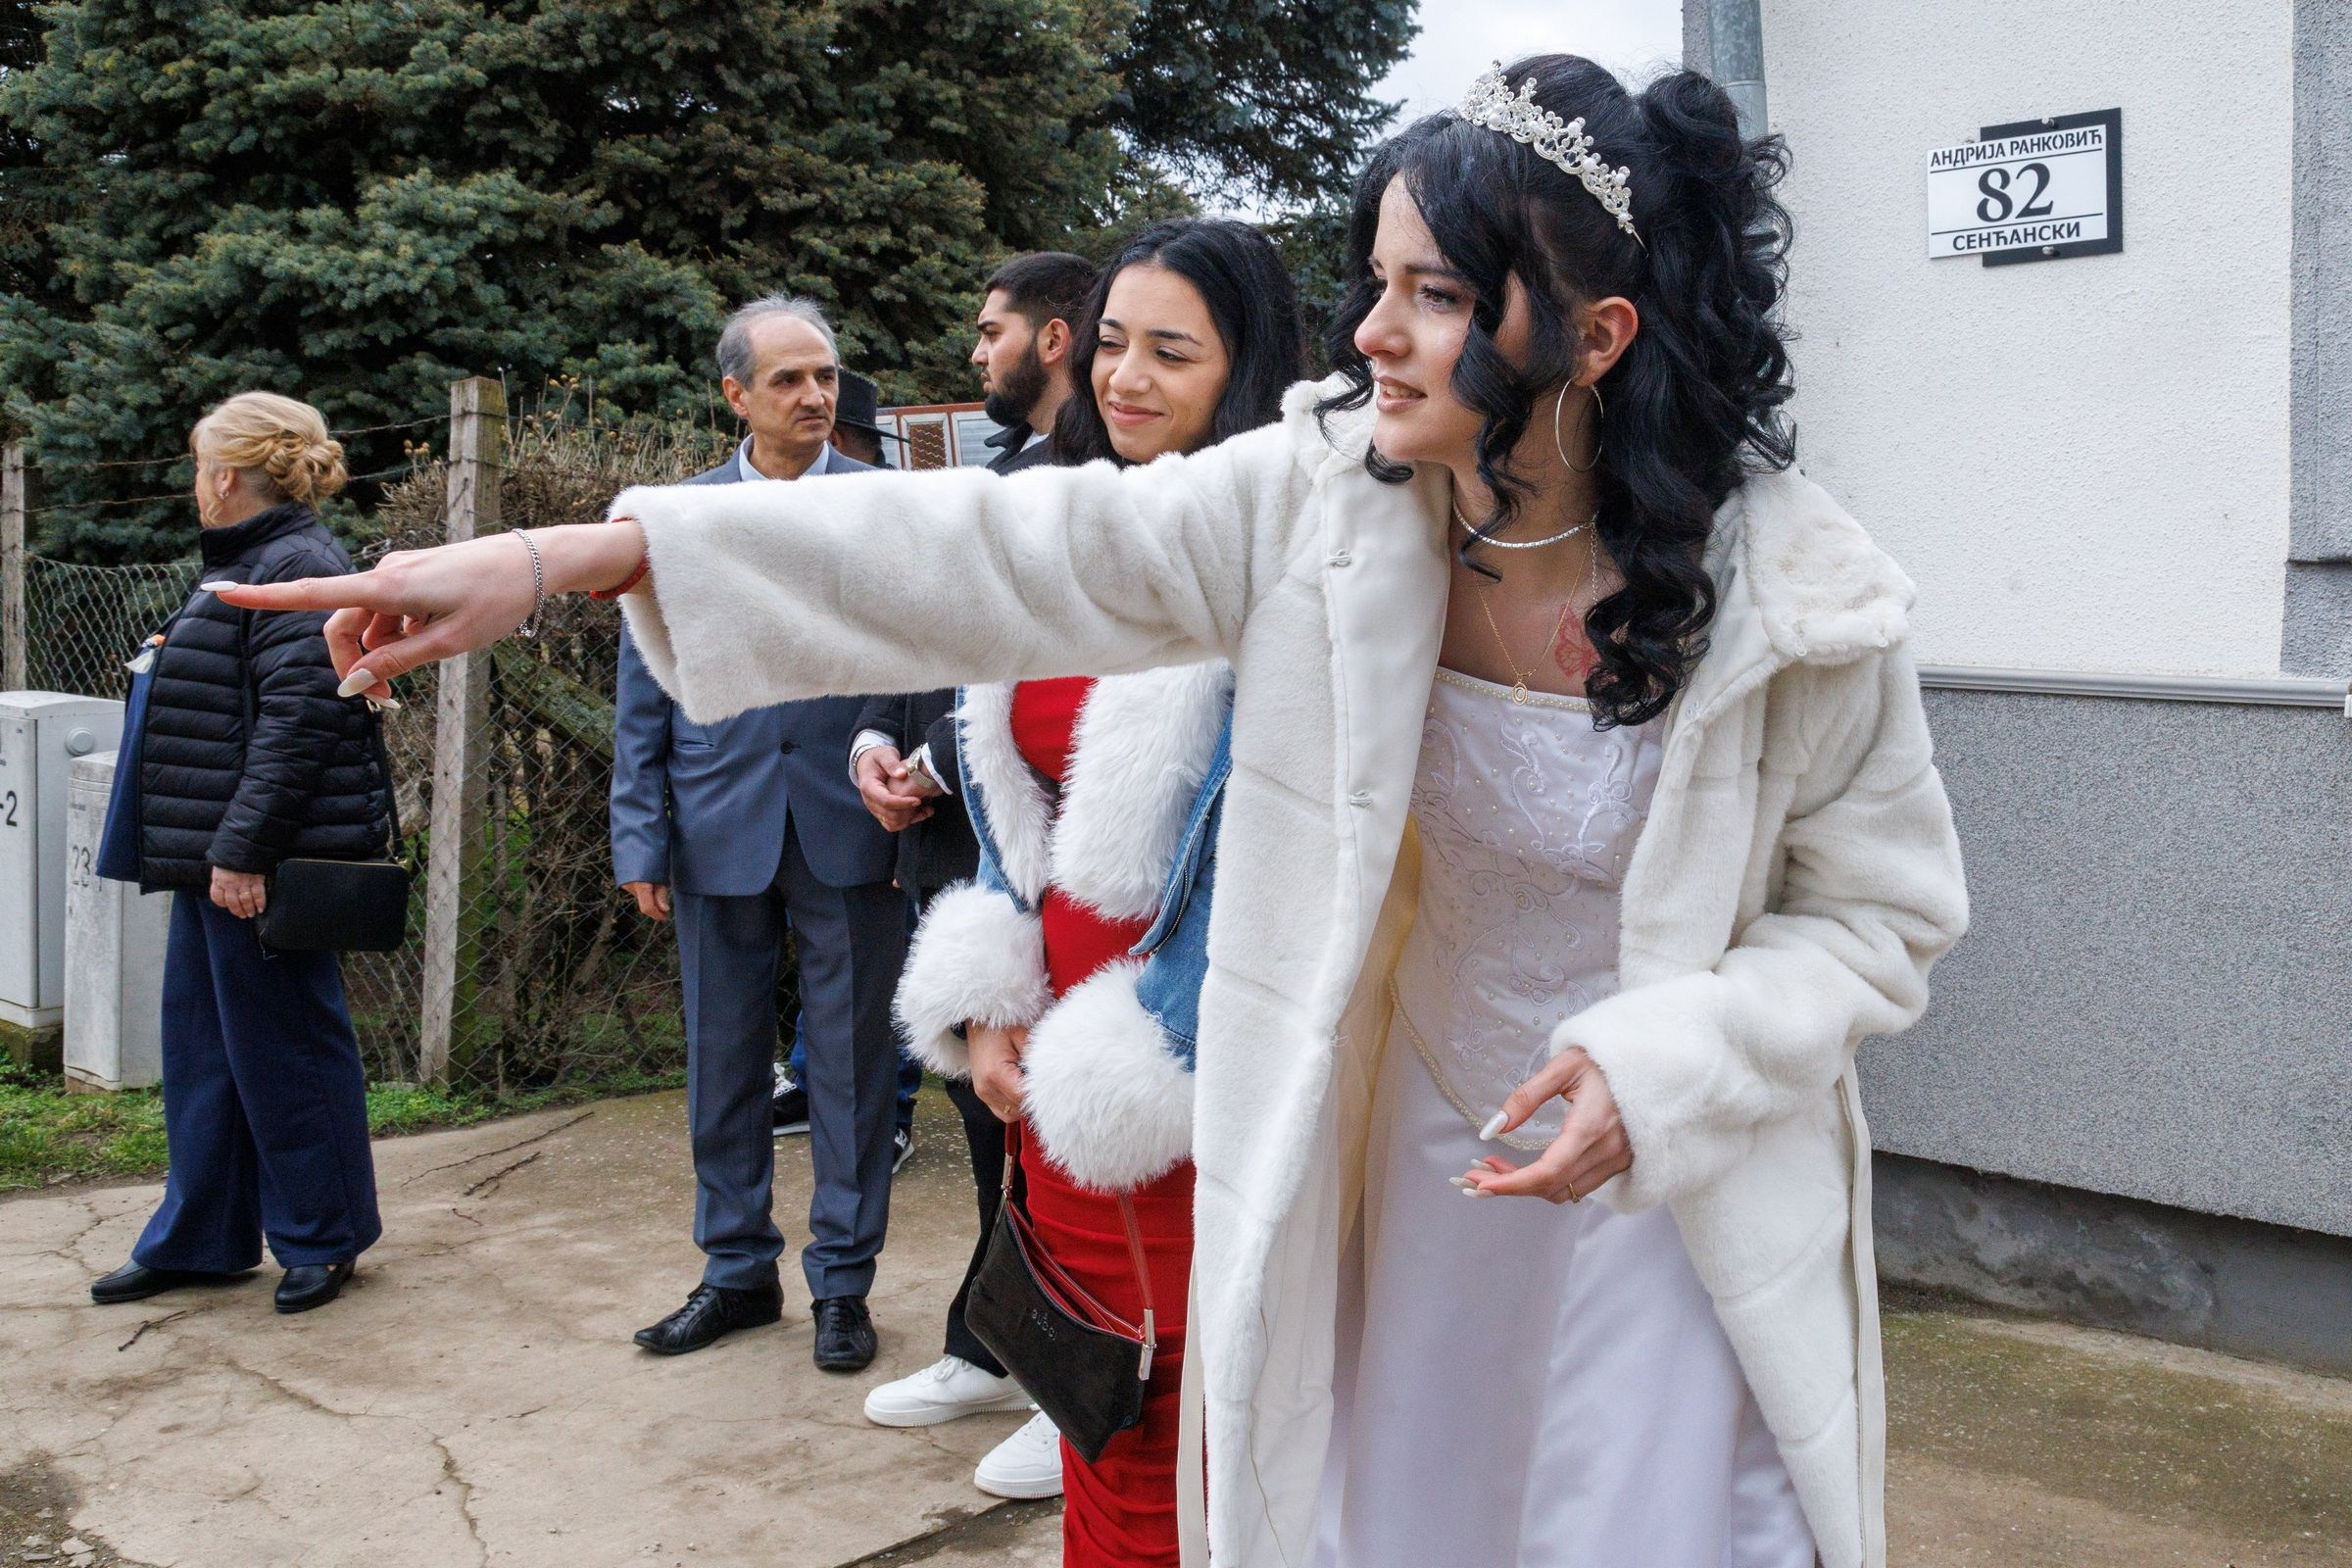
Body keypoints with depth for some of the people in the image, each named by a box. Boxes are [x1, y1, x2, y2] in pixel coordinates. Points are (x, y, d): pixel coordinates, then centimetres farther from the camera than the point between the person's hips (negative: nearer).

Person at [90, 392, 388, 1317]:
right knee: (201, 1042, 15)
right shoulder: (252, 563, 17)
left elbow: (297, 723, -23)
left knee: (280, 1048, 0)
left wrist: (241, 848, -25)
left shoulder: (297, 569, -16)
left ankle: (322, 1239, 14)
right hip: (217, 856, 11)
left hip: (263, 860, -11)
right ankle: (198, 1239, 26)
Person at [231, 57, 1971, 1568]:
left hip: (1679, 1203, -2)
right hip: (1413, 1175, 3)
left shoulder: (1794, 599, -17)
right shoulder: (1325, 500, -12)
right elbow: (999, 555, -17)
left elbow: (1885, 913, -6)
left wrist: (1660, 1066, -23)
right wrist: (574, 560, -24)